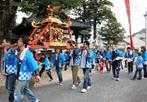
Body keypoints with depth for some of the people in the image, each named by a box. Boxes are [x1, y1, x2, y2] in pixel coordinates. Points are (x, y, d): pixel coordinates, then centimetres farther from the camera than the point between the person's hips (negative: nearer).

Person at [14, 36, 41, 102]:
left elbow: (33, 64, -18)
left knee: (18, 93, 1)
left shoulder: (27, 53, -22)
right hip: (21, 75, 9)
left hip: (24, 76, -9)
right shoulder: (19, 52, 1)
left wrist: (37, 75, -14)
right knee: (26, 90, 22)